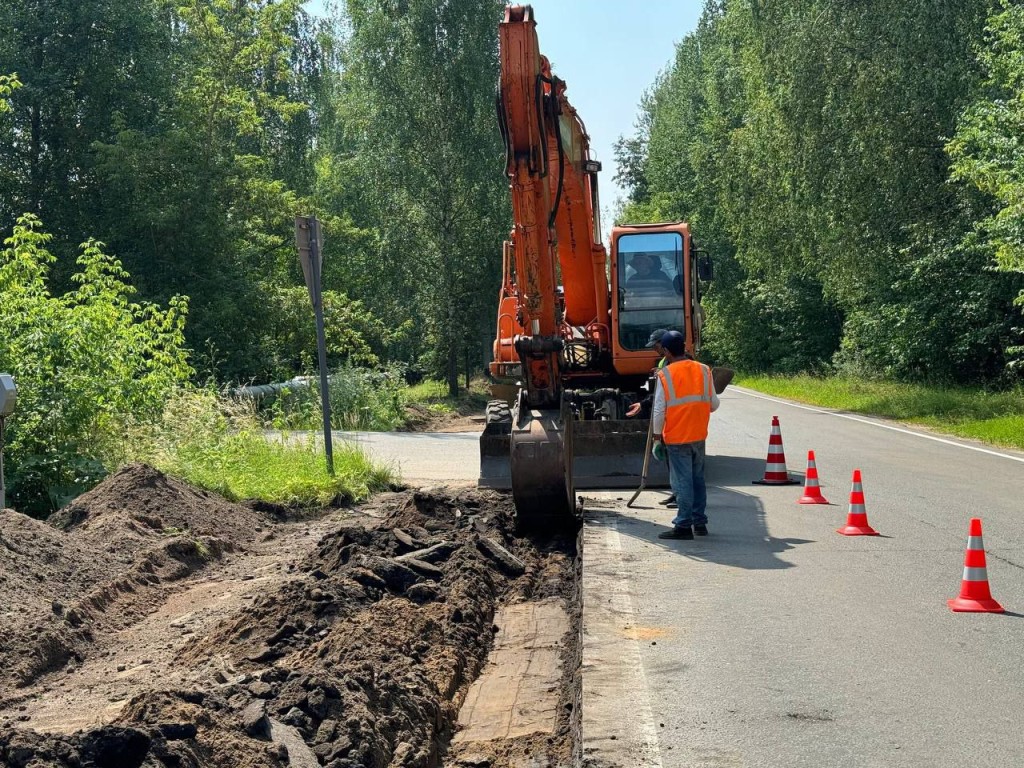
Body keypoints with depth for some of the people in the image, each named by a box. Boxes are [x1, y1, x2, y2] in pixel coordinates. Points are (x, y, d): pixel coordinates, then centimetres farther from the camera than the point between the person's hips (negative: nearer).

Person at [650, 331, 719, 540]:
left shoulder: (665, 375, -10)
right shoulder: (703, 370, 2)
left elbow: (659, 411, -10)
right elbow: (714, 404, 5)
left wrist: (657, 438, -1)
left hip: (676, 438, -4)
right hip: (699, 436, 4)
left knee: (682, 482, -1)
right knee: (698, 479, 15)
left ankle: (683, 526, 1)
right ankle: (700, 523, 20)